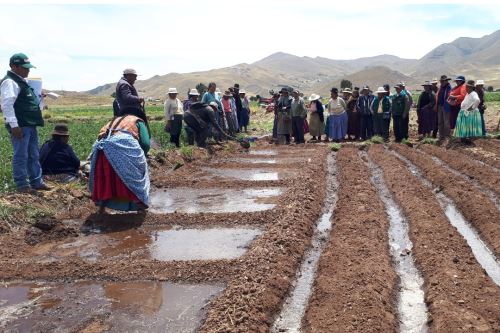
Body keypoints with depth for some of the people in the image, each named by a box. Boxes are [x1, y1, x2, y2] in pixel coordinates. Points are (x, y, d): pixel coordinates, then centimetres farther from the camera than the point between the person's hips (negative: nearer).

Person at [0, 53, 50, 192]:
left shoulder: (23, 82, 19)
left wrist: (39, 98, 13)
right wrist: (14, 125, -26)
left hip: (30, 125, 10)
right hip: (19, 127, -10)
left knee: (34, 155, 15)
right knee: (21, 156, -3)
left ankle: (36, 182, 24)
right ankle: (22, 185, 5)